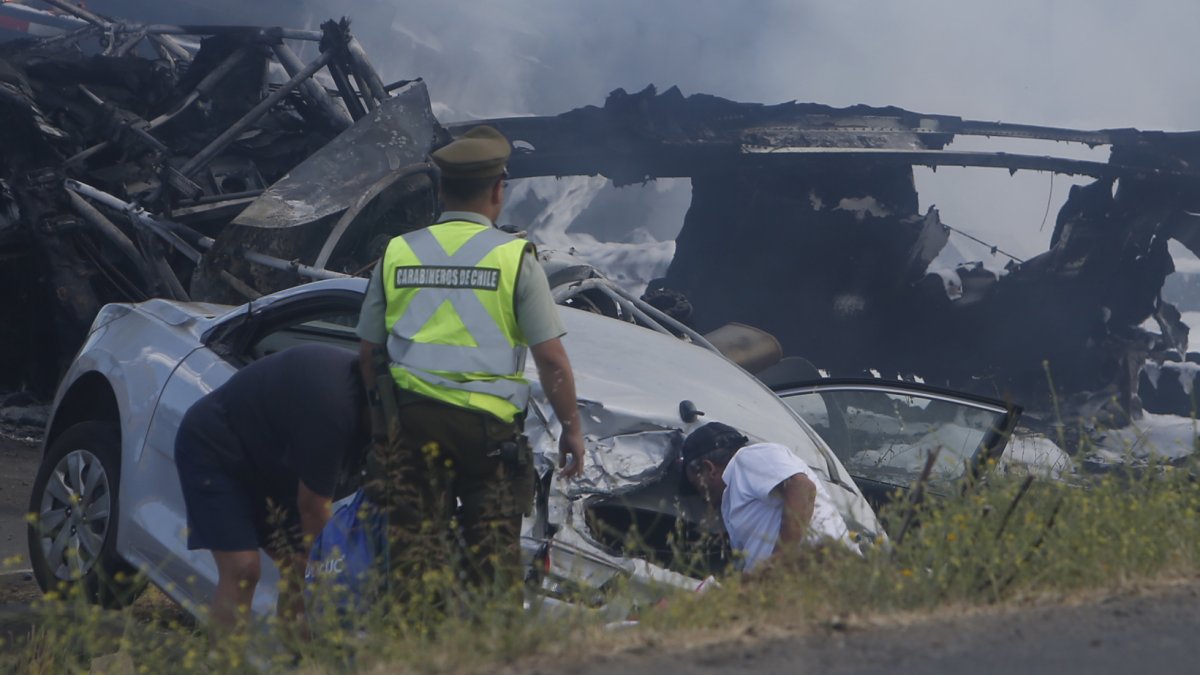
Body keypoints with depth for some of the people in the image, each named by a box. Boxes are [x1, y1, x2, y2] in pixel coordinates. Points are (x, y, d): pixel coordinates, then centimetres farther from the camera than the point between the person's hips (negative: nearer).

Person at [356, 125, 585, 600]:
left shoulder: (397, 254, 6)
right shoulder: (514, 258, -3)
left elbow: (368, 354, 11)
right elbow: (551, 359, -4)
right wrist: (571, 428, 6)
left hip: (413, 419, 2)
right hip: (491, 426, -2)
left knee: (413, 543, 3)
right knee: (493, 546, 7)